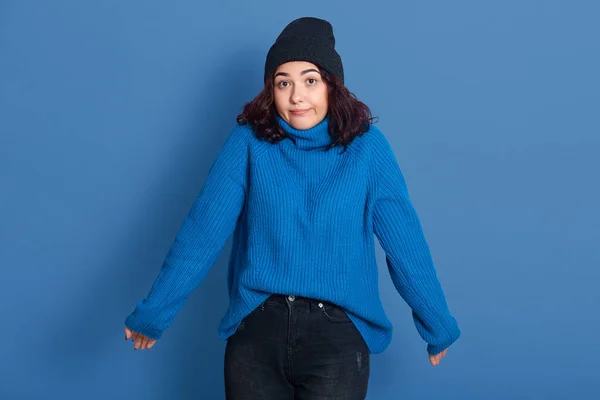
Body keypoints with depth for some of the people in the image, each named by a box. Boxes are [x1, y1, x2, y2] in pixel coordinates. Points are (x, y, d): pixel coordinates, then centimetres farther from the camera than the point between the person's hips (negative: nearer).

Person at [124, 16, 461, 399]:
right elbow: (203, 230, -3)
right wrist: (154, 311, -2)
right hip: (256, 327, 1)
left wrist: (438, 324, 7)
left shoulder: (366, 145, -2)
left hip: (338, 332, -1)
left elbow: (405, 240, 1)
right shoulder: (248, 140, -2)